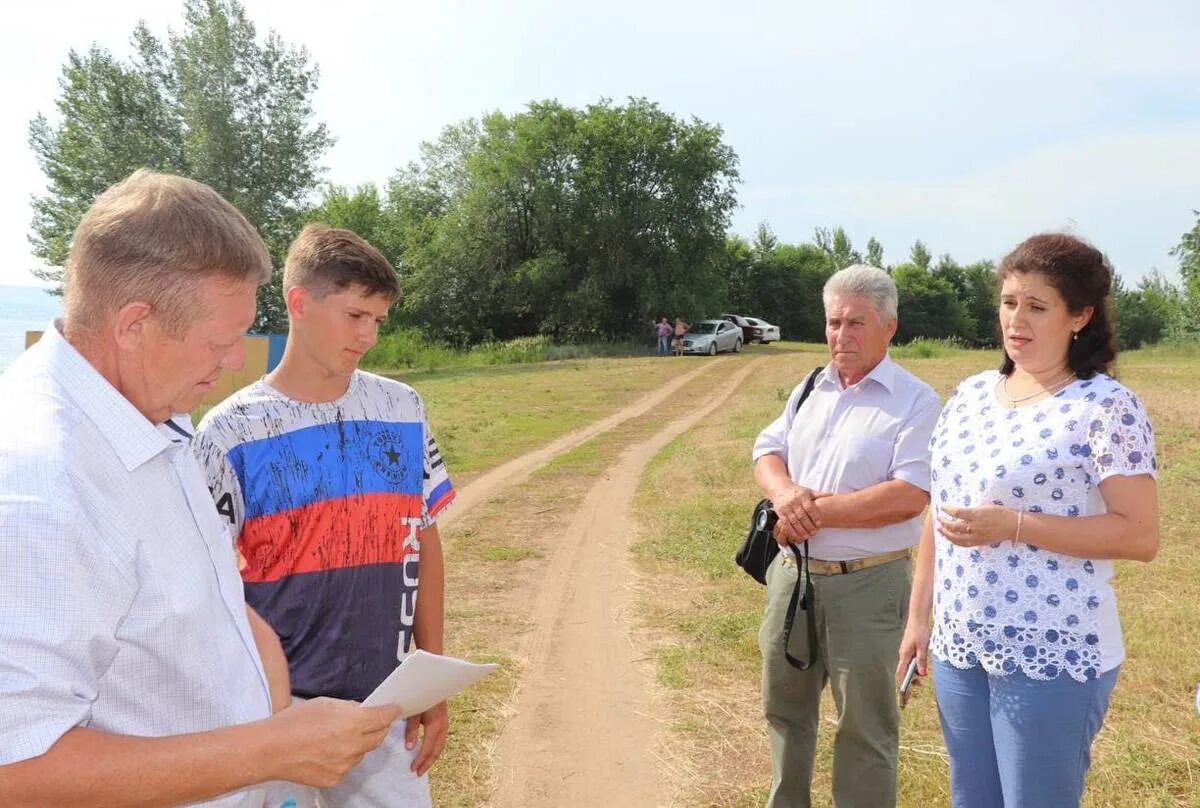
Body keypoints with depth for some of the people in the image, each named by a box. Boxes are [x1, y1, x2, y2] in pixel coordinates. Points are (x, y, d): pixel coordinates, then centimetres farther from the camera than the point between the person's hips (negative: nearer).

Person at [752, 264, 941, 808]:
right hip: (792, 574, 7)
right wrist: (785, 492, -14)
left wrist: (816, 511, -20)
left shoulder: (915, 401, -11)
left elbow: (909, 496, -21)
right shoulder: (810, 390, 9)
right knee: (784, 705, 21)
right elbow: (767, 452, 9)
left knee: (864, 726, 8)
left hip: (866, 583, -6)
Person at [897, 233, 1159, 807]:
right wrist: (919, 618, 11)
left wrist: (1012, 525, -23)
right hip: (959, 646, 6)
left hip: (1052, 656, -6)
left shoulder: (1107, 407, -12)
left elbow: (1140, 536, -16)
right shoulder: (970, 395, 6)